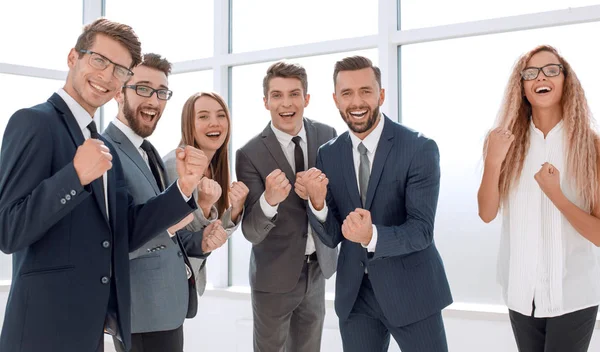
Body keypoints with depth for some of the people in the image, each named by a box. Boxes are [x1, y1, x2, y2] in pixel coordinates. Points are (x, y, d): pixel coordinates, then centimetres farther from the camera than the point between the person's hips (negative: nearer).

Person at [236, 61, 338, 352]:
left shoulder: (327, 136, -5)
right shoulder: (250, 154, -17)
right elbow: (251, 232, -18)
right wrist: (269, 200, -39)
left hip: (318, 268, 4)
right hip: (275, 275, -3)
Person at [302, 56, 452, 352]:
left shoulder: (420, 148, -13)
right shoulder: (327, 155, 0)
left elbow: (421, 231, -17)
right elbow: (332, 238, 0)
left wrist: (372, 236, -34)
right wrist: (317, 203, -20)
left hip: (411, 291, -3)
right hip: (354, 294, 4)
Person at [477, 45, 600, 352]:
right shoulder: (508, 142, -2)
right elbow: (487, 213, -6)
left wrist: (555, 194, -24)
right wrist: (493, 162, -21)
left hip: (573, 294, -3)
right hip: (522, 291, 3)